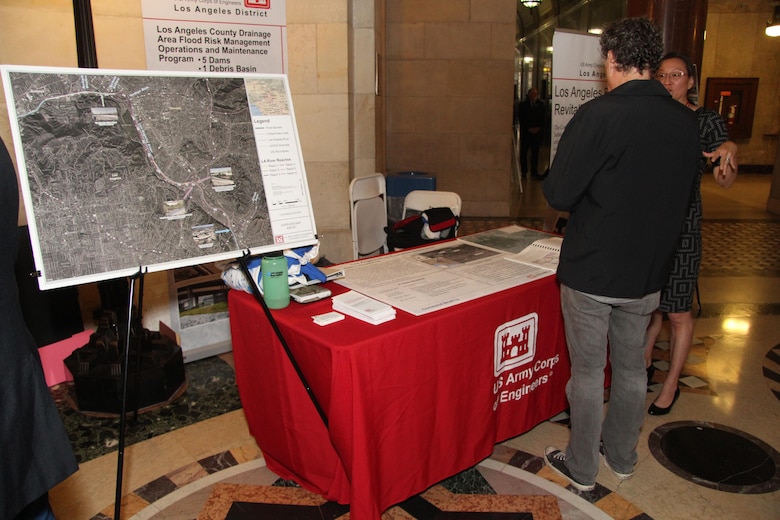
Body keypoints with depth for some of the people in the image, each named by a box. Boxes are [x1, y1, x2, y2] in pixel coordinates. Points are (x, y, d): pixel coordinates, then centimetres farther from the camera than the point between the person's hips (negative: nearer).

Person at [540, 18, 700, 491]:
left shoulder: (600, 115, -19)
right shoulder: (686, 121, 0)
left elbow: (559, 194, -18)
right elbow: (683, 197, 11)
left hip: (591, 270, -5)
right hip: (648, 272, 6)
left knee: (588, 372, 9)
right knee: (632, 369, 19)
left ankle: (582, 468, 25)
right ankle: (622, 456, 38)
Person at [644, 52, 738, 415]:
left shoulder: (708, 121, -4)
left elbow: (724, 181, -12)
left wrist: (729, 153, -31)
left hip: (681, 225, -4)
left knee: (677, 312, 4)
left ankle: (671, 385, 21)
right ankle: (645, 363, 37)